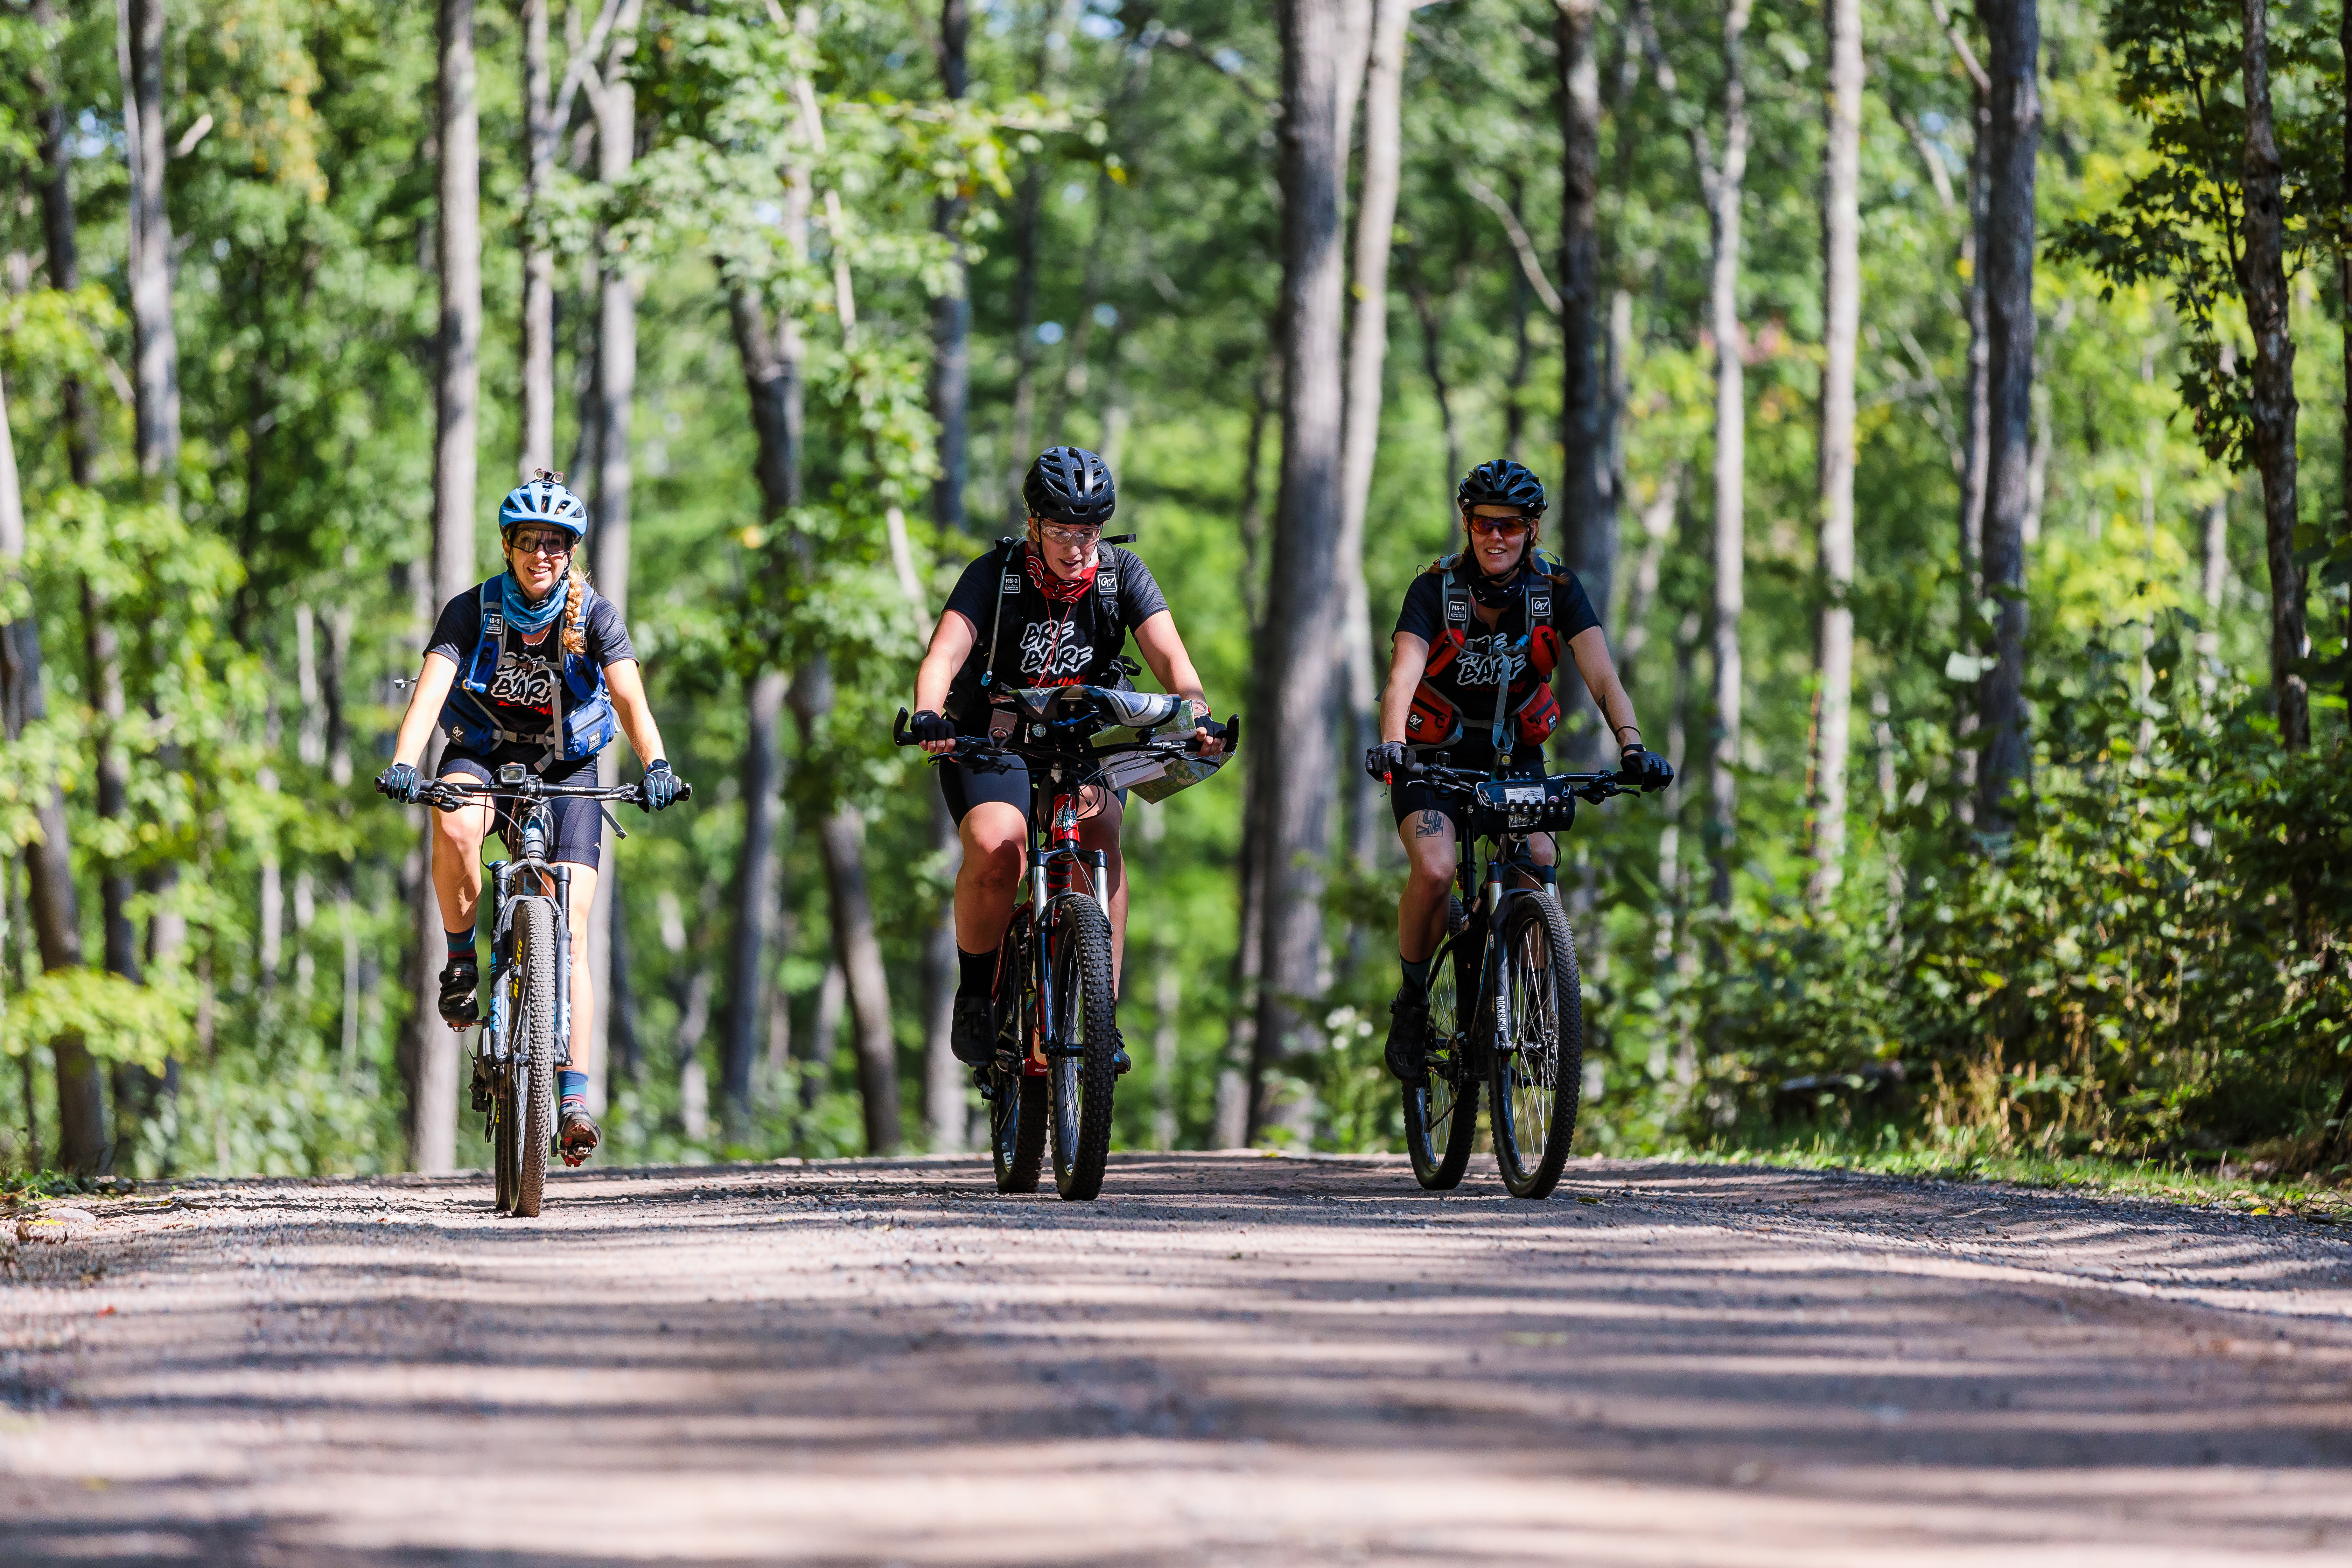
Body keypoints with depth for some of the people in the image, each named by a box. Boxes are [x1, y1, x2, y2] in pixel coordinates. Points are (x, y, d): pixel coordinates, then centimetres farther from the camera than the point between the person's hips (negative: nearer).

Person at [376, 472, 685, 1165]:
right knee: (454, 826, -38)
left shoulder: (594, 614, -13)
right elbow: (431, 690, -28)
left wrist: (655, 767, -44)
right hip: (483, 757, 0)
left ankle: (574, 1097, -14)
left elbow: (630, 698, -25)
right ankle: (462, 958, -14)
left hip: (566, 771, 0)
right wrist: (403, 765, -45)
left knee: (569, 935, -13)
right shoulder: (473, 611, -15)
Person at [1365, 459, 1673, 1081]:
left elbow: (1602, 676, -23)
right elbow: (1403, 676, -32)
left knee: (1541, 863, -26)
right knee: (1435, 871, -27)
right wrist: (1392, 746, -52)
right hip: (1435, 753, -2)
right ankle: (1412, 1000, -4)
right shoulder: (1436, 589, -18)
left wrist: (1631, 746, -41)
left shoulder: (1557, 590, -13)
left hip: (1515, 754, 2)